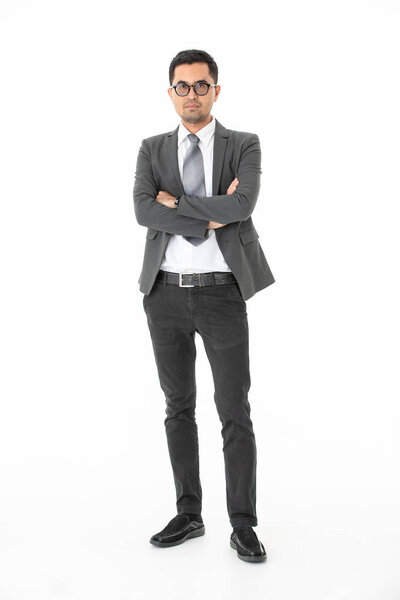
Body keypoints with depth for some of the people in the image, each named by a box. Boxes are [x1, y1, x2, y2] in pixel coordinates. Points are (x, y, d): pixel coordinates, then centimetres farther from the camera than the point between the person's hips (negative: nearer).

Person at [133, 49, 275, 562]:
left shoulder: (245, 147, 2)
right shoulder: (152, 150, 8)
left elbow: (242, 205, -18)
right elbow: (143, 211, -11)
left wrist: (176, 201, -12)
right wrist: (211, 216, -16)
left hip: (221, 293, -3)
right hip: (166, 291, 3)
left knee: (234, 412, -1)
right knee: (179, 406, 11)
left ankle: (243, 527, 10)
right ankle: (189, 514, 24)